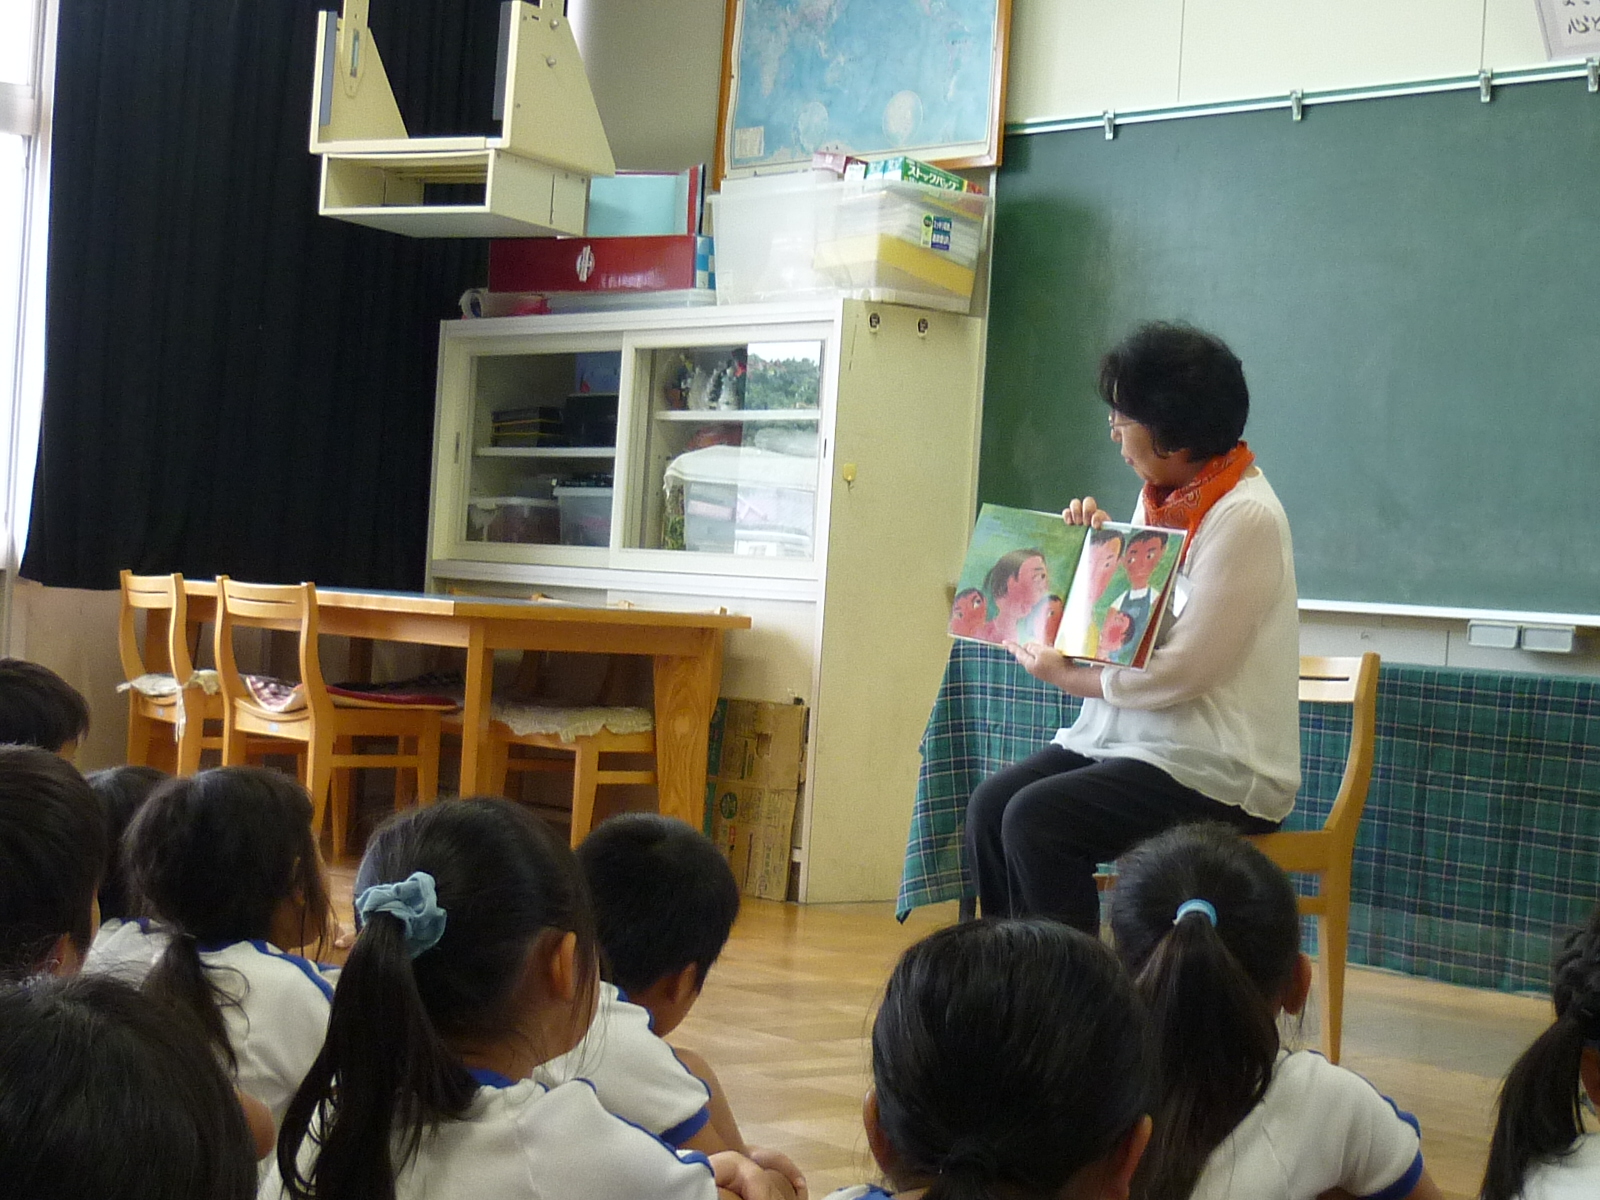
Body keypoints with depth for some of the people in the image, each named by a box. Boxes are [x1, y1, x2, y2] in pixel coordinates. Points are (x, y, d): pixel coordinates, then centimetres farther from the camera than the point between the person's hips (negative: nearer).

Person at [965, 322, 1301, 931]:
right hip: (1127, 737, 9)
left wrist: (1066, 676, -9)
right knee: (991, 804, -11)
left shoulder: (1244, 517, -17)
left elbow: (1181, 672, -21)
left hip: (1220, 770, -8)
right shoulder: (1163, 497, 10)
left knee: (1037, 821, -25)